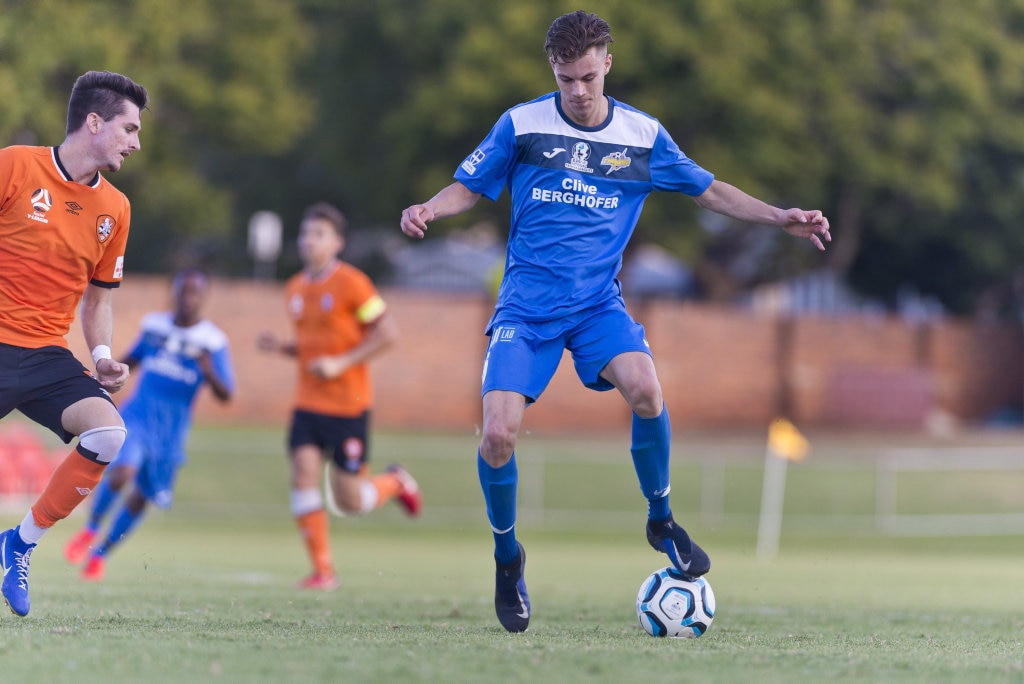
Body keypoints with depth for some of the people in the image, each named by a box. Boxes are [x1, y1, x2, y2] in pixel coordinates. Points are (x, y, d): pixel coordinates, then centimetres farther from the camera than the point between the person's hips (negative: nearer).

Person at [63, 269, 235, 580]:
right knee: (121, 473, -25)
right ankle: (90, 529, 0)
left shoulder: (213, 342, -5)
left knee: (141, 497, 9)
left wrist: (210, 374, -27)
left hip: (171, 431, 0)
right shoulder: (154, 324, 4)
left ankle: (101, 553, 31)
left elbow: (225, 396, -8)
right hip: (137, 415, 0)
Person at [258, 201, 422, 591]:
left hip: (348, 405, -5)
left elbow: (387, 333, -11)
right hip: (308, 402, 5)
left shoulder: (351, 283, -10)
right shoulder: (295, 289, 10)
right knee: (303, 475, -12)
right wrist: (280, 347, 1)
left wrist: (341, 363, -18)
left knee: (349, 501, -1)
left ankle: (395, 482, 32)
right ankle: (323, 570, -5)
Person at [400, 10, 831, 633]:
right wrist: (429, 209, -14)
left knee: (645, 389, -29)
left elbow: (711, 190, 13)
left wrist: (779, 218, 2)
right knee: (498, 434, -17)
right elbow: (469, 187, 8)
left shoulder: (643, 135, 5)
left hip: (598, 301, 1)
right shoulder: (521, 124, 1)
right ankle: (508, 559, 10)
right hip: (526, 305, -1)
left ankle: (661, 521, -4)